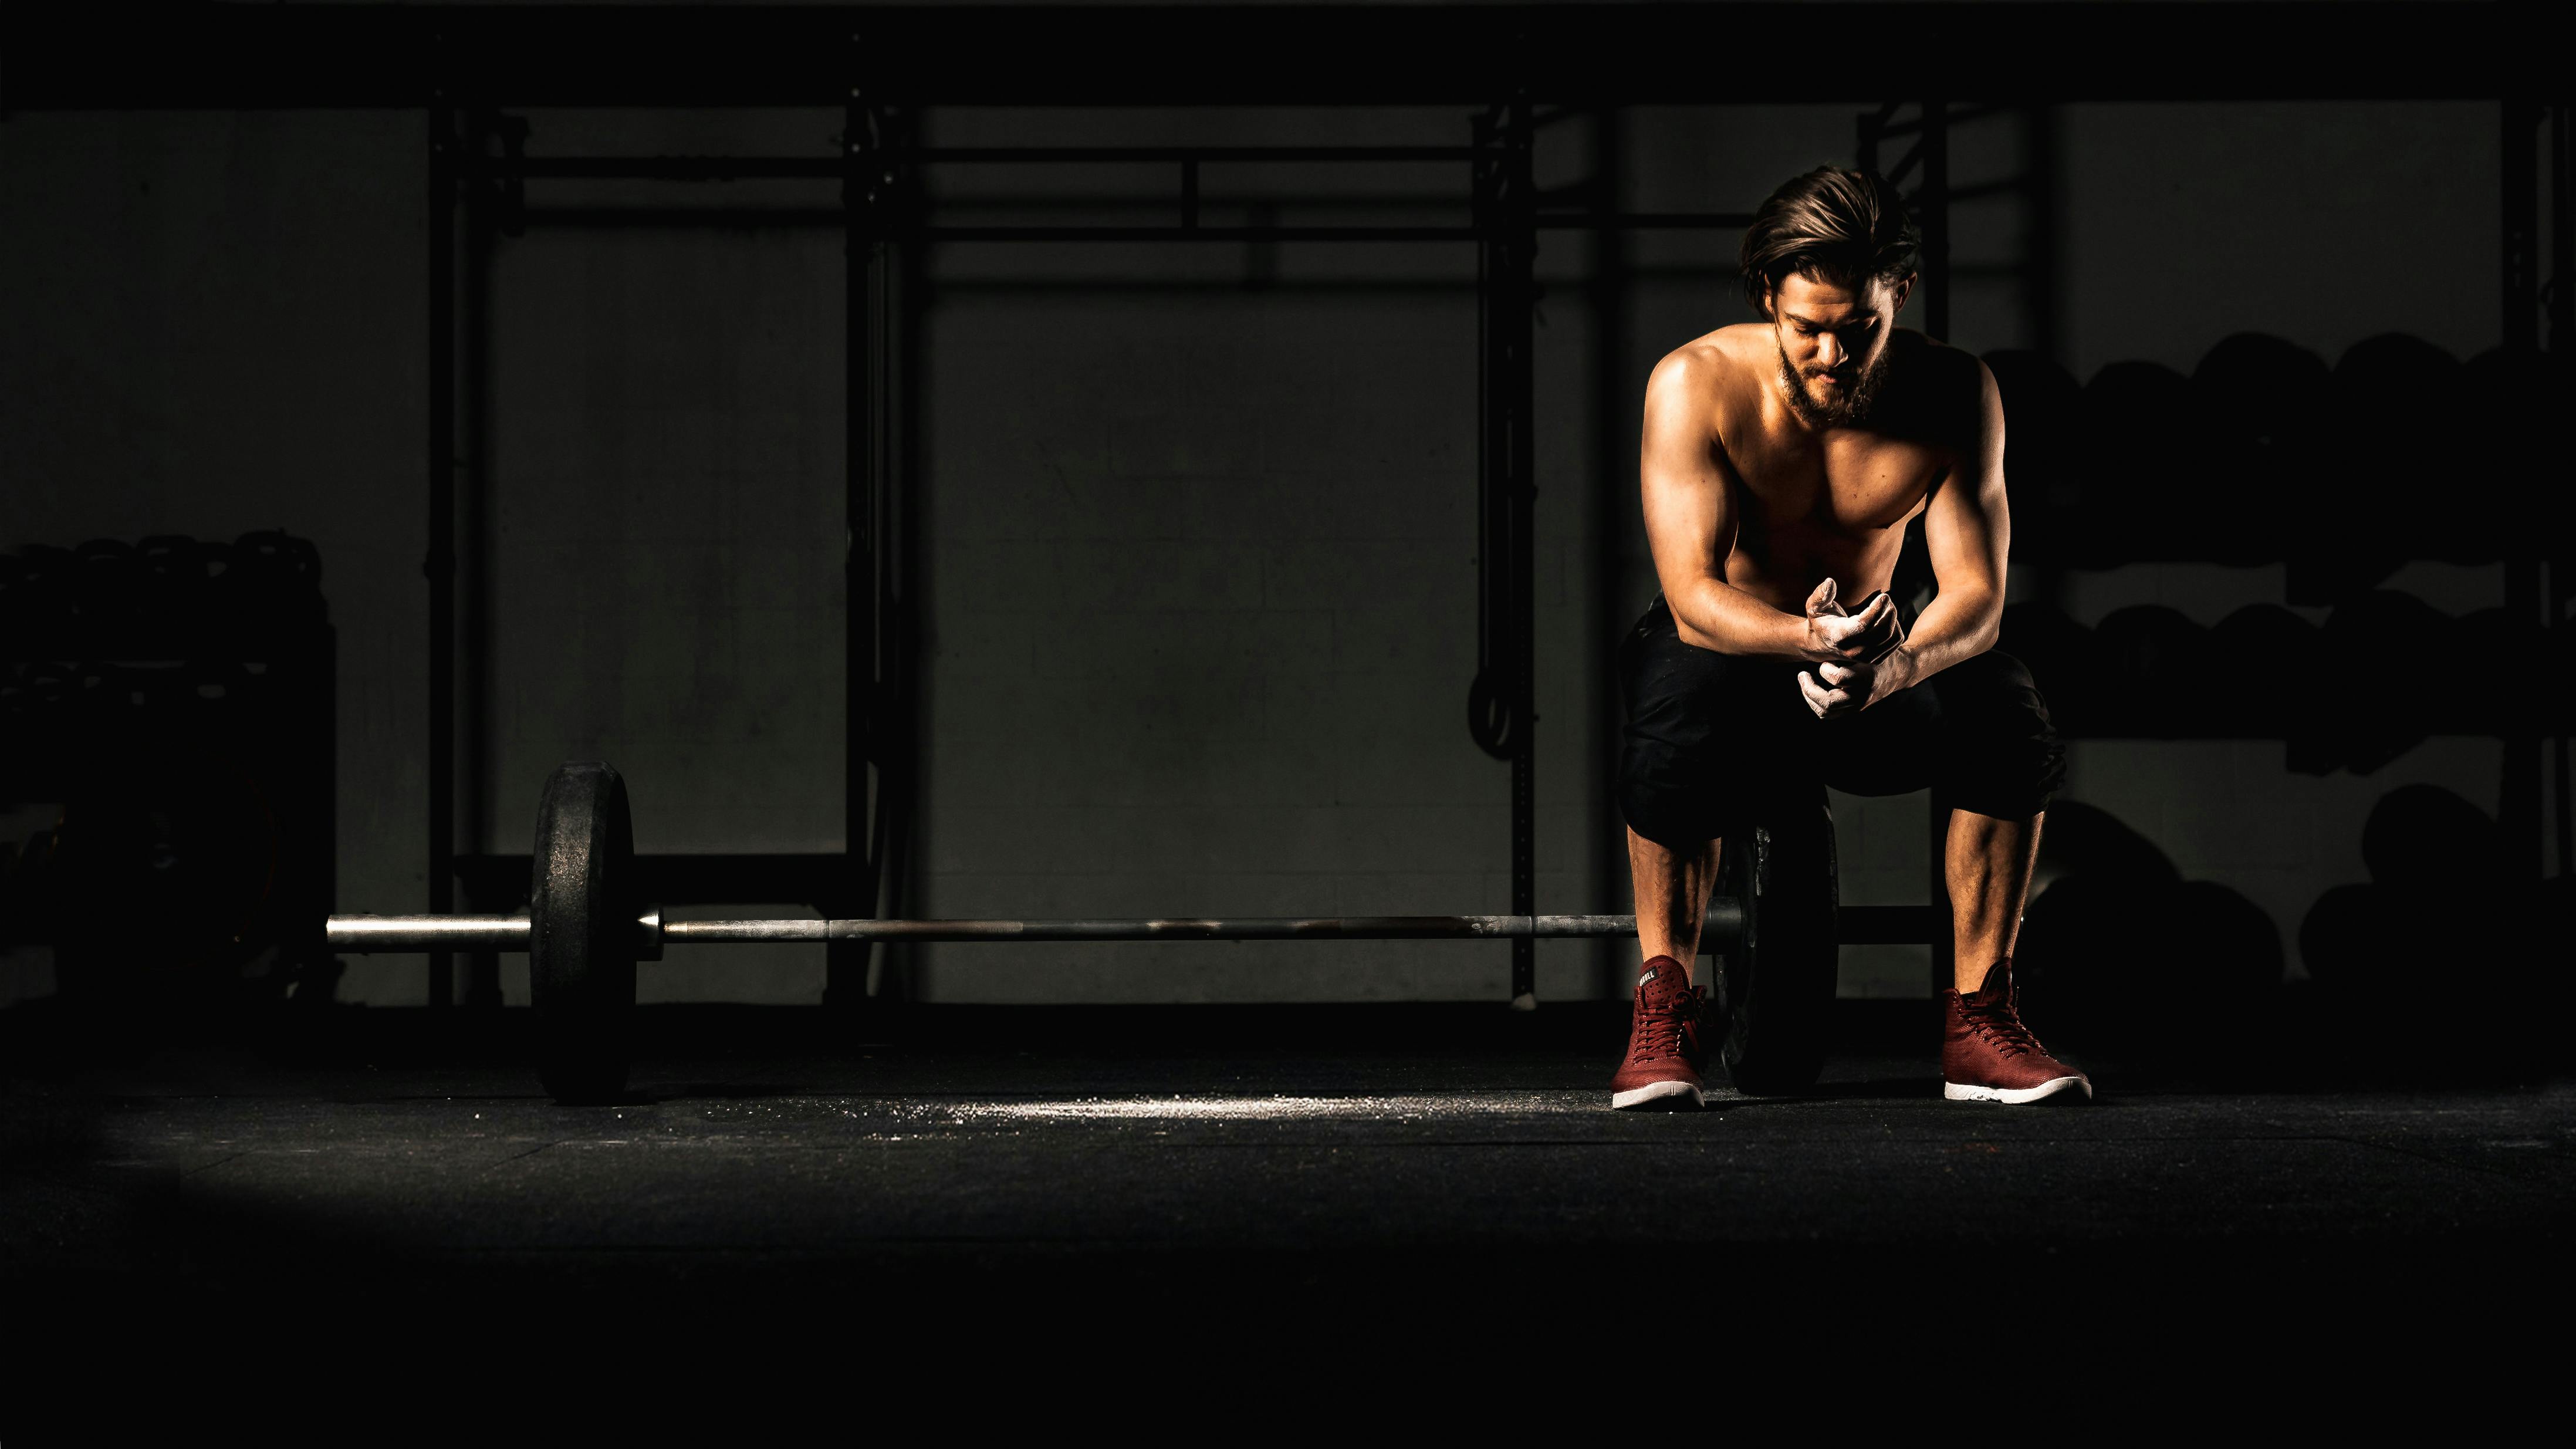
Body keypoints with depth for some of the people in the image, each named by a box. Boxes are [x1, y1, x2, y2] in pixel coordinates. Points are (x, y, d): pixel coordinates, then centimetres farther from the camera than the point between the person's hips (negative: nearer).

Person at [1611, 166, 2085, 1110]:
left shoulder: (1955, 395, -12)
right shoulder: (1696, 385, -21)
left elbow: (1977, 592, -20)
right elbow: (1693, 594, -28)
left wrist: (1899, 664, -44)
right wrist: (1807, 641, -49)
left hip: (1875, 666, 3)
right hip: (1726, 650, -2)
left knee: (2003, 707, -29)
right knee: (1682, 706, -39)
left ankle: (1978, 1018, -18)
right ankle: (1664, 1010, -24)